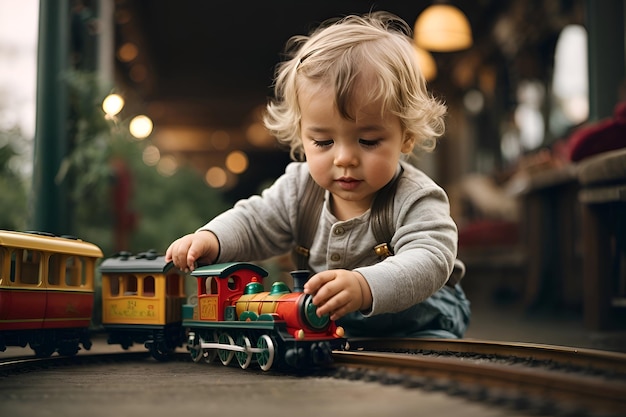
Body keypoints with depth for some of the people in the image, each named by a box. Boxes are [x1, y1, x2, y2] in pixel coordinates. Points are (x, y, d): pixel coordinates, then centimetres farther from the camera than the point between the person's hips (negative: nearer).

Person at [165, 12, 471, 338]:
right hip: (324, 325, 4)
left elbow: (429, 261, -37)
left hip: (414, 324, -4)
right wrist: (211, 239, -17)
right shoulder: (299, 188, -6)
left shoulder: (415, 200, -22)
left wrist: (365, 286, -57)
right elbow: (253, 223, 6)